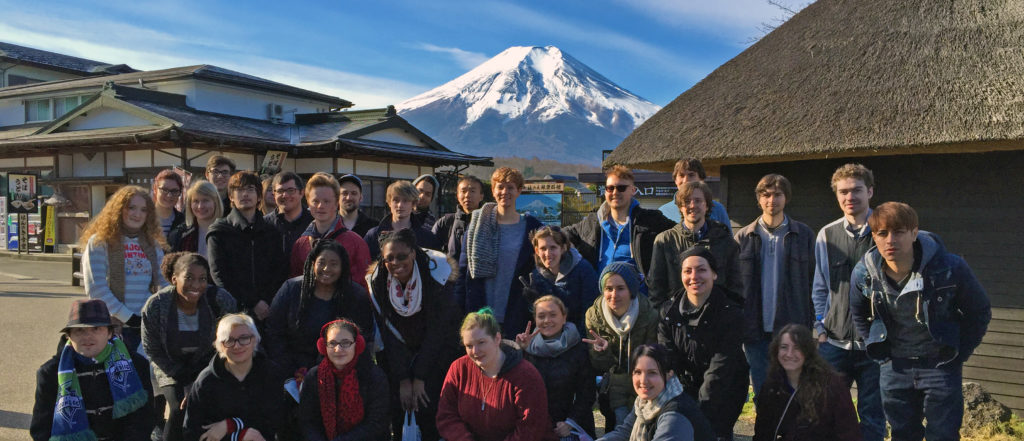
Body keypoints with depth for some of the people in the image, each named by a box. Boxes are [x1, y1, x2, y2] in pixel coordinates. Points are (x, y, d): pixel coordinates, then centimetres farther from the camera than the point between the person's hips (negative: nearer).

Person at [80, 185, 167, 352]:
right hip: (113, 326, -3)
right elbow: (95, 289, -8)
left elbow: (163, 282, 12)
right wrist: (127, 317, -11)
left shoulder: (153, 244, 13)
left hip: (148, 326, 4)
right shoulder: (99, 242, -1)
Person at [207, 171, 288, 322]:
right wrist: (253, 303, -10)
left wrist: (267, 302, -7)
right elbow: (218, 274, -2)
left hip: (266, 310, 2)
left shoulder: (272, 232, 15)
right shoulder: (219, 231, 7)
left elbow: (281, 270, 10)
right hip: (234, 309, -2)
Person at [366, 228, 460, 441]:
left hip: (436, 351, -2)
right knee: (394, 406, -7)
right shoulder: (377, 281, -11)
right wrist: (403, 379, -13)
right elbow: (389, 332, -9)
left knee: (427, 407, -13)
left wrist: (420, 378, -16)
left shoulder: (437, 274, -20)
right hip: (396, 355, 3)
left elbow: (436, 330, -17)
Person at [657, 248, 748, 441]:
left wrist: (700, 412, -24)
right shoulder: (669, 311, -1)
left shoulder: (731, 314, -11)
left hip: (724, 395, -2)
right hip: (685, 390, 3)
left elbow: (720, 369, -17)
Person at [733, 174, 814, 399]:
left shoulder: (804, 235, 5)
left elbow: (813, 281, 5)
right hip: (756, 330, 1)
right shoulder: (743, 237, 7)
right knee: (761, 395, 9)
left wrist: (810, 324, -2)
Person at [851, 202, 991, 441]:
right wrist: (880, 351, 6)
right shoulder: (863, 273, -11)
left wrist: (958, 355, -3)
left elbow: (980, 312, -3)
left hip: (941, 367, -2)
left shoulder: (950, 268, -20)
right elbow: (859, 316, 10)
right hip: (895, 367, 3)